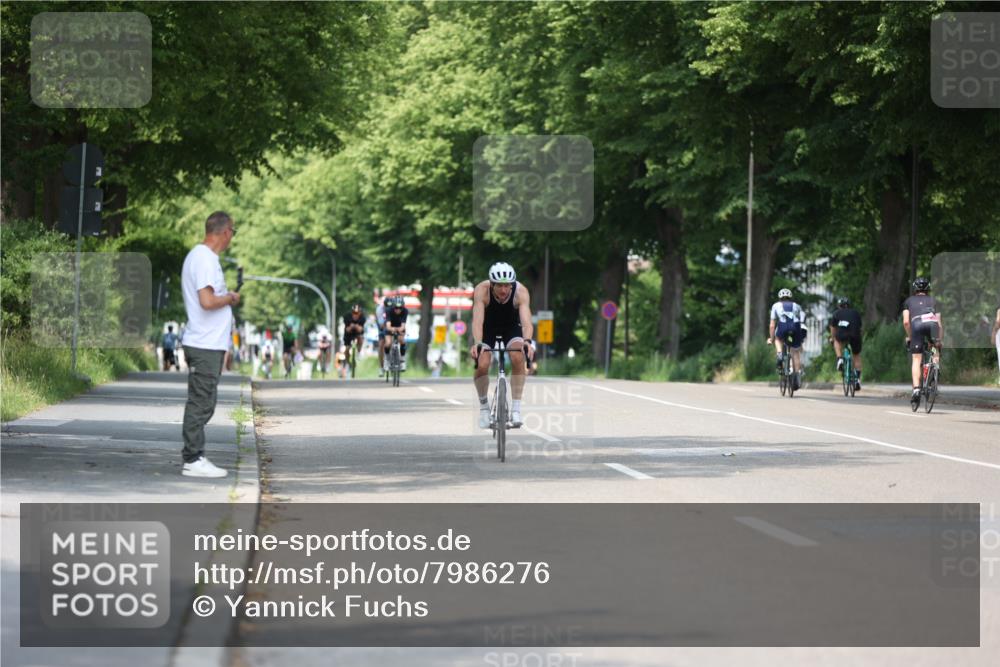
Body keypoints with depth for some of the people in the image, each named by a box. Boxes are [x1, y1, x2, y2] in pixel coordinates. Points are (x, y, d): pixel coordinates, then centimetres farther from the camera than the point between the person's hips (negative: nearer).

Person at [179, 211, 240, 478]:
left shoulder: (197, 255, 16)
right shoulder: (206, 259, -16)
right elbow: (207, 301, -25)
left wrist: (226, 296, 15)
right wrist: (231, 298, -9)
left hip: (203, 344, 10)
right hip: (206, 345, -10)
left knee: (201, 403, 14)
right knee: (201, 403, -7)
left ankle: (194, 456, 18)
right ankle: (193, 460, -5)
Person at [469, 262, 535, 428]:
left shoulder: (521, 292, -30)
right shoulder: (482, 290, -32)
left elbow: (526, 321, -41)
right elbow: (477, 321, -41)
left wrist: (527, 341, -61)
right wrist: (477, 343, -59)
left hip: (511, 328, 0)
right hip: (487, 329, 0)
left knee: (518, 358, -28)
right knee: (481, 365, -22)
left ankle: (516, 409, -20)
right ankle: (484, 406, 3)